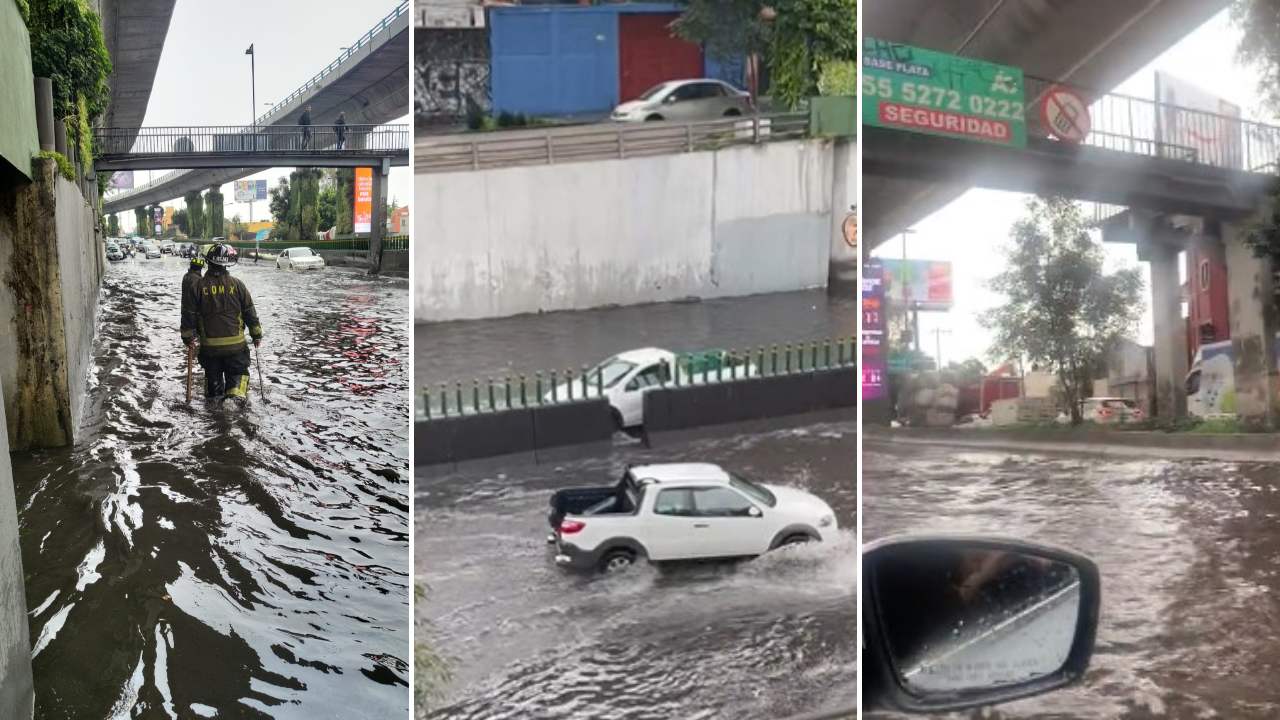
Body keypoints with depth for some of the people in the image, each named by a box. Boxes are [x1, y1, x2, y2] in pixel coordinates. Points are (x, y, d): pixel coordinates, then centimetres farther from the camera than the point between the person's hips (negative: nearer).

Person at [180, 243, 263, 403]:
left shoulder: (199, 285, -5)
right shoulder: (237, 285, -6)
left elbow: (189, 313, 0)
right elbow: (250, 312, 0)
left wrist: (188, 336, 13)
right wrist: (256, 334, 12)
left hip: (209, 344, 1)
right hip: (235, 343, -1)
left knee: (213, 375, 17)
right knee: (237, 372, 9)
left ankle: (214, 397, 23)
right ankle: (236, 393, -12)